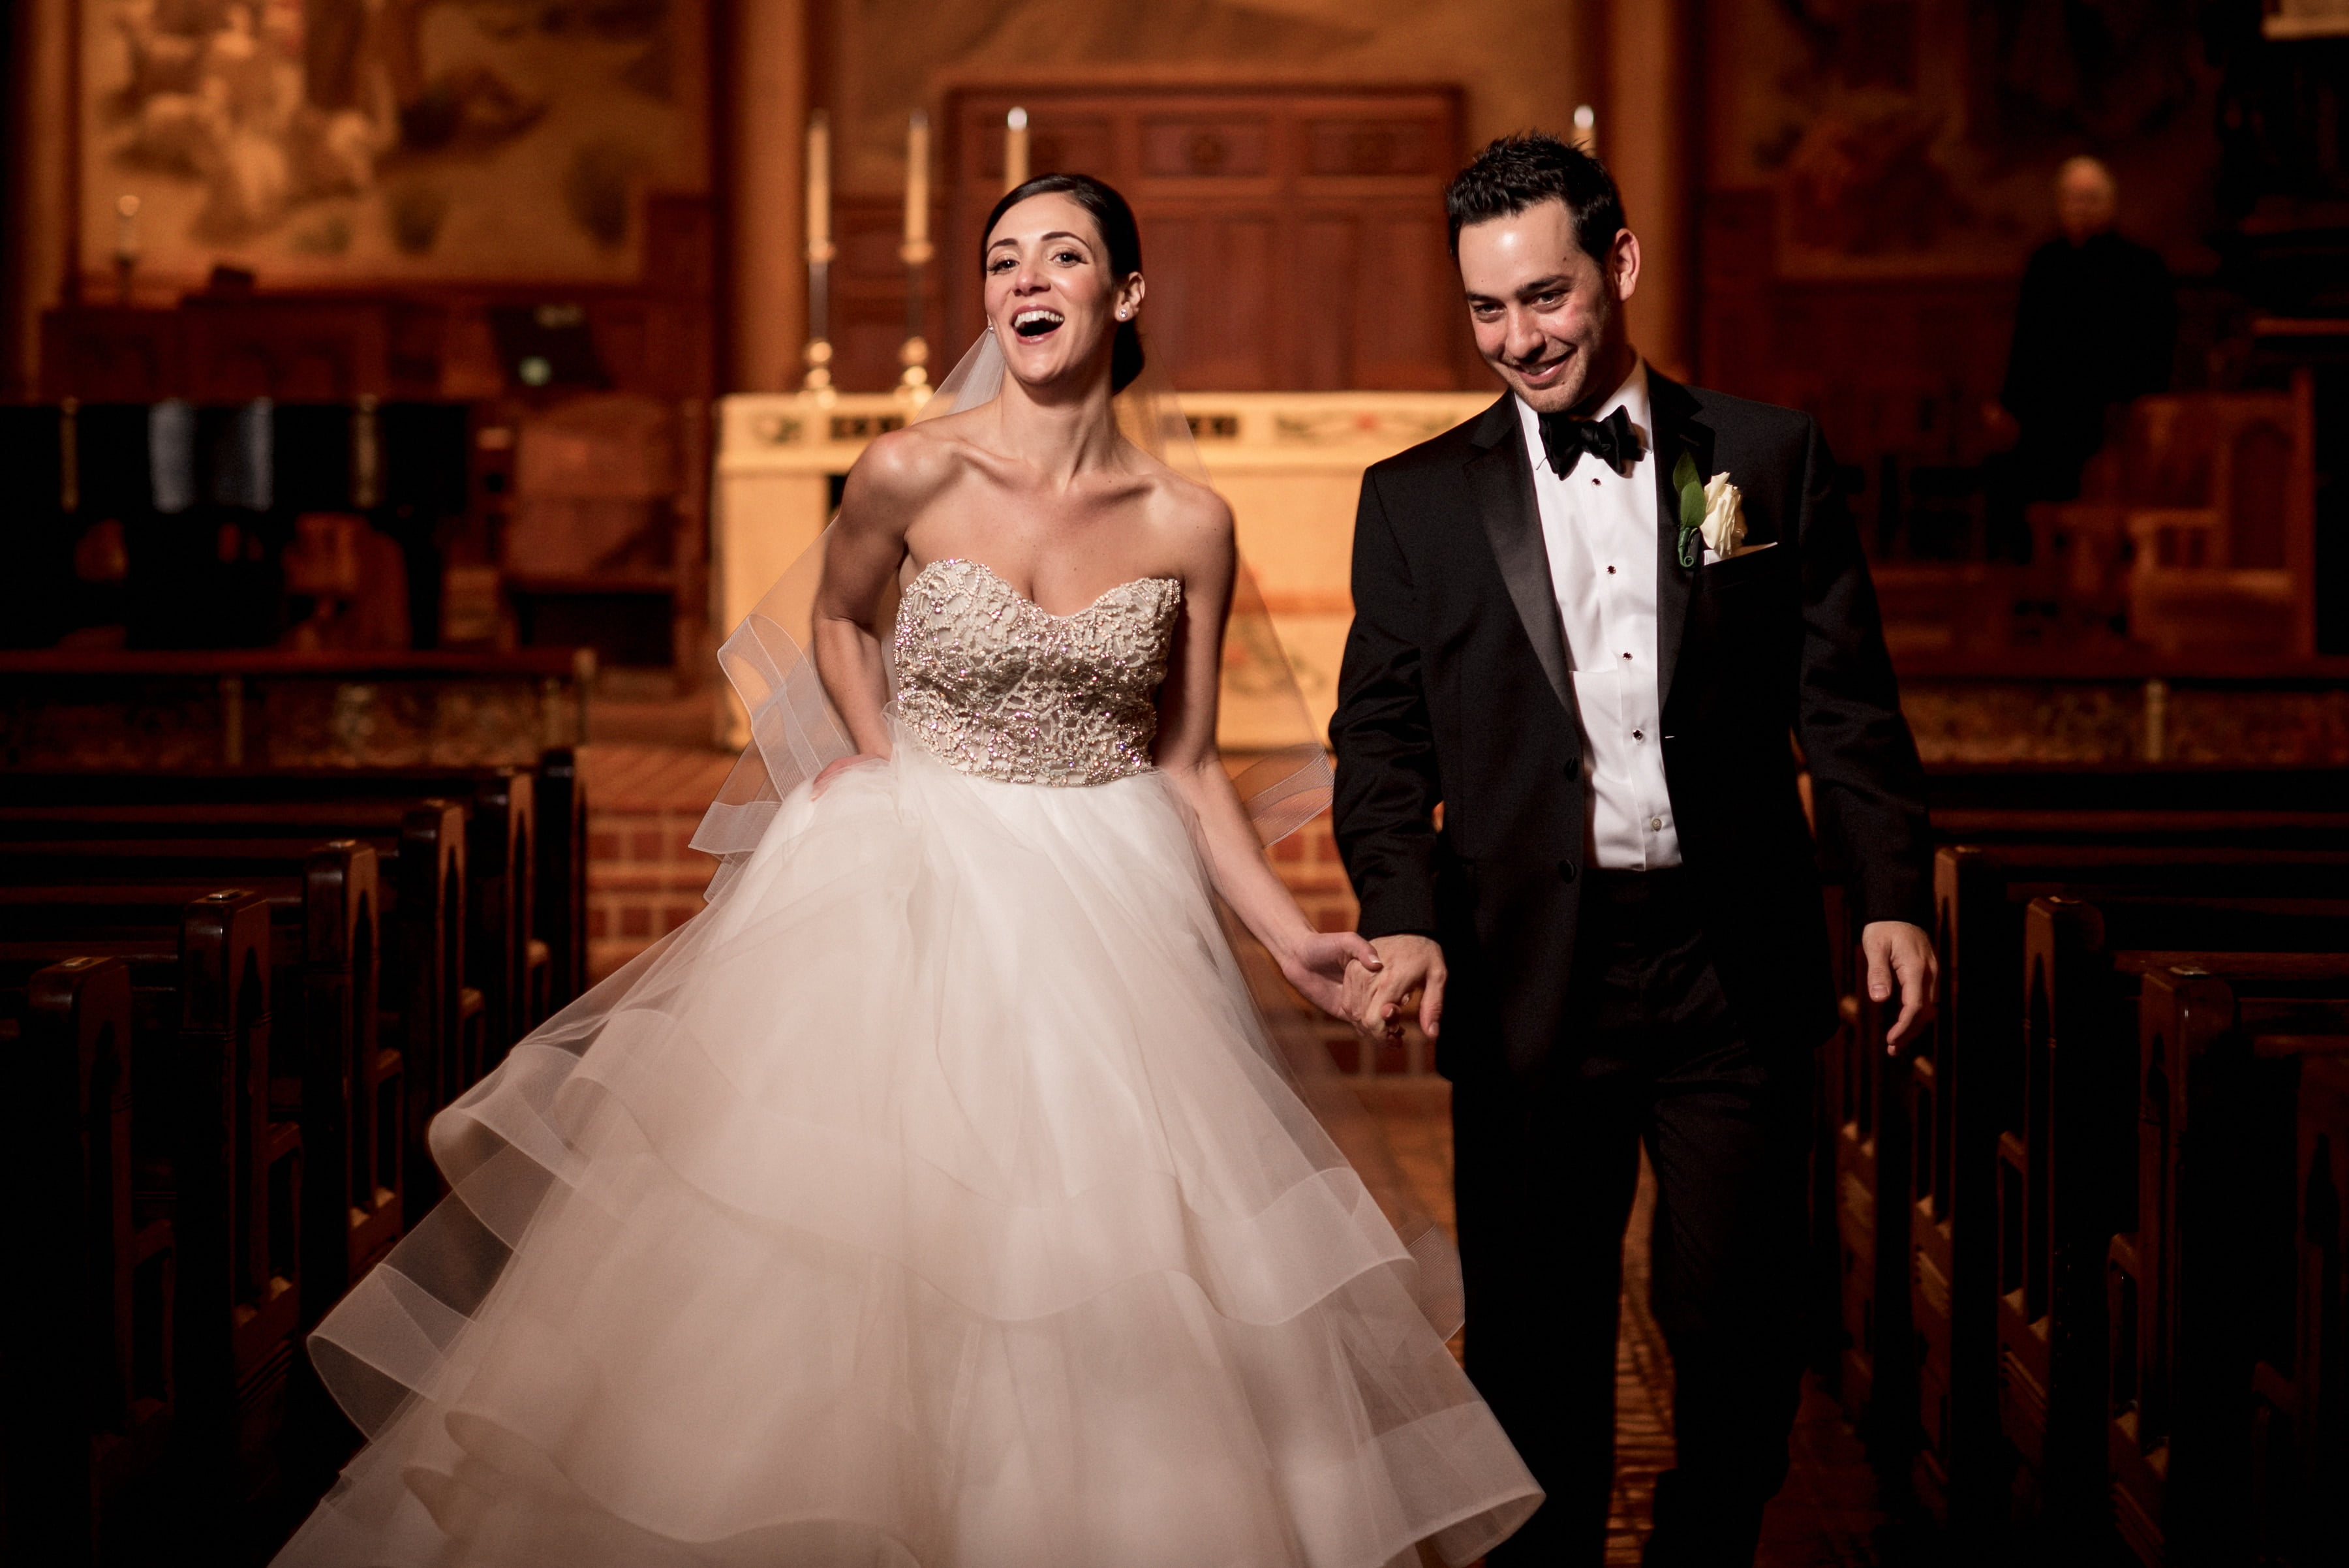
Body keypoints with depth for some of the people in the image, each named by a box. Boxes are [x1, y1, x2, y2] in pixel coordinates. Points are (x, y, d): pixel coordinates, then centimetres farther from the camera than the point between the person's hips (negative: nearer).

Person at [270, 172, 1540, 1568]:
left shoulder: (1186, 524, -3)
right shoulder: (913, 476, -8)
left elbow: (1189, 765, 4)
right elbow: (842, 619, 14)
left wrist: (1293, 935, -5)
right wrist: (890, 776, 3)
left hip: (1105, 921, 1)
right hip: (913, 893, -1)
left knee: (1108, 1282, 1)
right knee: (857, 1230, 2)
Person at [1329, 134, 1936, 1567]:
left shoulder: (1772, 459, 6)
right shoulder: (1418, 501, 7)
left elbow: (1846, 701, 5)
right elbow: (1382, 740, 5)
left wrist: (1896, 895, -5)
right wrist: (1404, 920, -11)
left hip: (1735, 967, 0)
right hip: (1530, 980, 0)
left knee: (1742, 1326, 5)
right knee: (1535, 1340, 6)